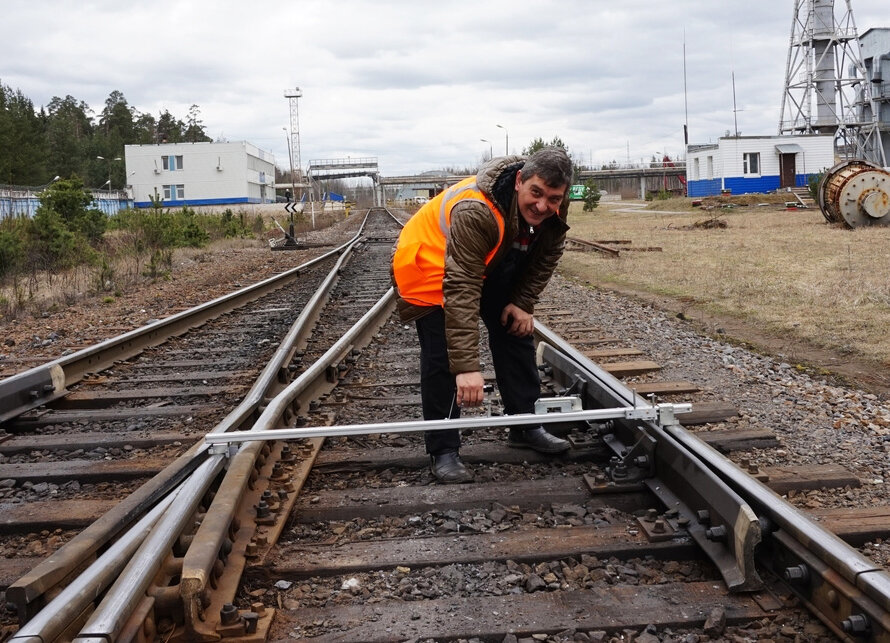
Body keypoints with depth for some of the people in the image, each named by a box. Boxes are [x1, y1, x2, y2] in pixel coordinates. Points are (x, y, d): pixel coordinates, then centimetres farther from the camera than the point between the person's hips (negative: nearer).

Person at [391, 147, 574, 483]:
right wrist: (467, 366, -47)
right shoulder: (476, 212, -42)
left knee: (516, 329, 7)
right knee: (442, 357, -13)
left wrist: (522, 302, -12)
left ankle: (524, 426, 20)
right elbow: (461, 290, -45)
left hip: (490, 265, 7)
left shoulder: (553, 212, -20)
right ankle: (443, 451, -3)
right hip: (430, 264, -7)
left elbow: (543, 259, 0)